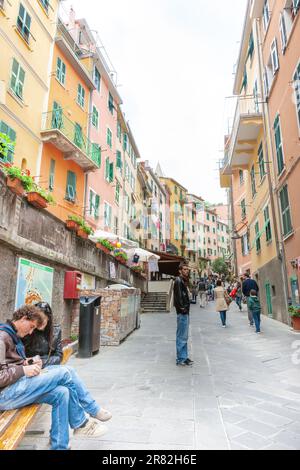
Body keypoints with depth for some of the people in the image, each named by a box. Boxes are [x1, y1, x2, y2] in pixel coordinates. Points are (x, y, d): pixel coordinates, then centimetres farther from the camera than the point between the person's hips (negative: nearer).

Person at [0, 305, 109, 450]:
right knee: (63, 373, -18)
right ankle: (81, 424, 0)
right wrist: (24, 370, -18)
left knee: (61, 393, -10)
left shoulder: (12, 335, 17)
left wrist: (26, 362, 5)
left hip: (17, 387, 10)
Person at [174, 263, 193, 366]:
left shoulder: (183, 281, 17)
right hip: (182, 312, -10)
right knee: (182, 336, -3)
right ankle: (181, 359, 5)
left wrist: (186, 308, 13)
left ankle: (184, 357, 25)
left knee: (184, 336, 16)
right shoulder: (178, 281, -13)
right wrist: (182, 308, -18)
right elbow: (178, 296, -21)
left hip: (185, 312, 10)